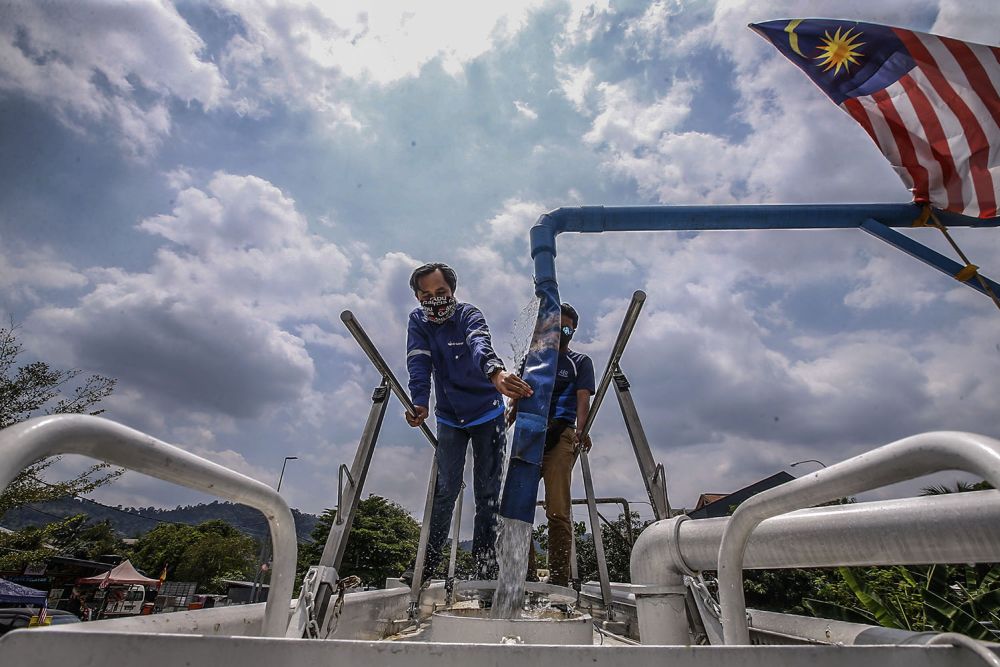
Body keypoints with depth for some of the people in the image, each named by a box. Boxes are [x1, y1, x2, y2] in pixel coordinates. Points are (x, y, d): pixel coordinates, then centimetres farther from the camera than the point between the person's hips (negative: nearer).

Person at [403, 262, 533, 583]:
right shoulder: (418, 321, -6)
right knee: (445, 488, 1)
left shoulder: (469, 315, -17)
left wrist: (495, 372, -62)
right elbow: (419, 364, -19)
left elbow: (480, 344, -40)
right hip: (449, 418, 2)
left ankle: (485, 562, 16)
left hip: (488, 414, -2)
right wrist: (419, 404, -36)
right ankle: (428, 561, 15)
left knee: (487, 490, 3)